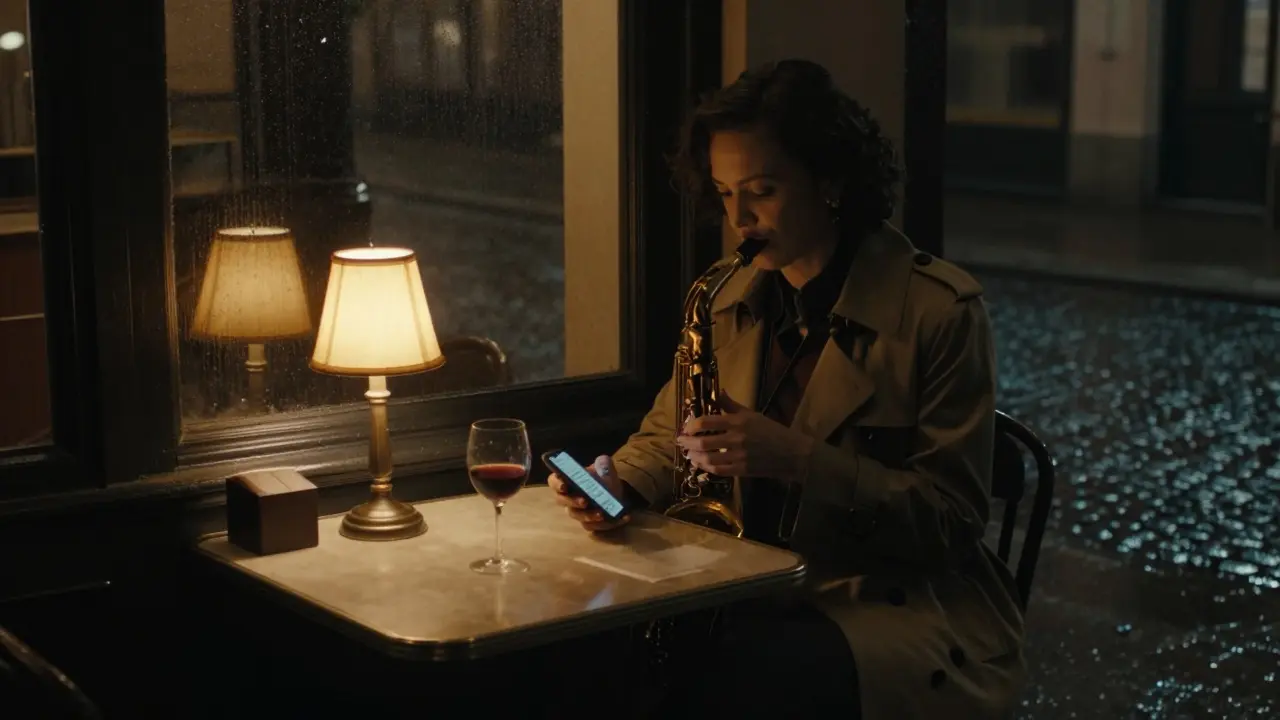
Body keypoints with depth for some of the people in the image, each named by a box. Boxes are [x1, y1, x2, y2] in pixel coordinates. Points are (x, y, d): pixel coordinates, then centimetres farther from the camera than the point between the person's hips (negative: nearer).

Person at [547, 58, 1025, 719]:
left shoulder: (941, 311, -9)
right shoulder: (735, 300, 9)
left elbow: (950, 518, -11)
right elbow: (669, 434, 18)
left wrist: (797, 459, -24)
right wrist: (616, 483, -6)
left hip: (903, 614, -5)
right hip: (760, 600, 5)